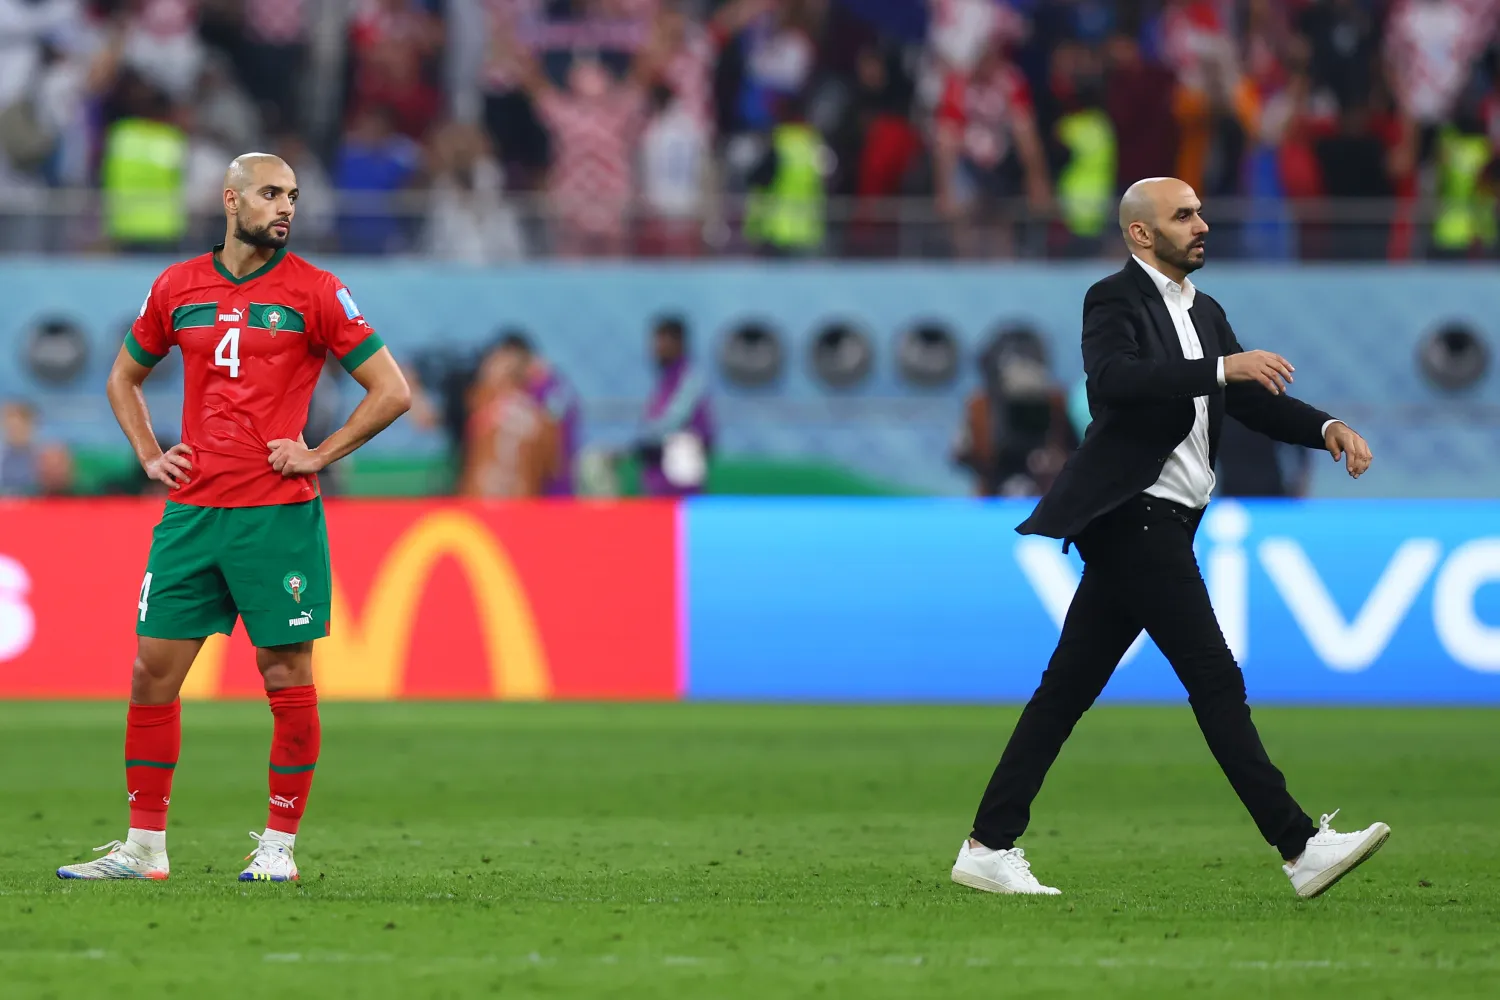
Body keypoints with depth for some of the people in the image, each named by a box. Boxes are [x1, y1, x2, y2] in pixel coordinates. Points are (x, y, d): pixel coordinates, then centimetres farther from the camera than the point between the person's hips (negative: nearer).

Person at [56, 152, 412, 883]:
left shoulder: (313, 292, -1)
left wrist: (319, 455, -6)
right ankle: (144, 846, 9)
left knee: (286, 679, -1)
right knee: (152, 671, 2)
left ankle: (279, 844, 8)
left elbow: (392, 391, -1)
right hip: (191, 513, 4)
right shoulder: (177, 288, 9)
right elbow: (124, 377, 24)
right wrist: (150, 457, 11)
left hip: (279, 515, -4)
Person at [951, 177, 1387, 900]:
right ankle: (1300, 847, -11)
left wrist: (1326, 428, -1)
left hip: (1157, 527, 9)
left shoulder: (1205, 314, 20)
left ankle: (988, 849, 10)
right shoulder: (1114, 300, -7)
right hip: (1133, 517, -9)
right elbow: (1113, 378, -26)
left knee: (1067, 689, 8)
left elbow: (1254, 401, 17)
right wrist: (1221, 368, -32)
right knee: (1215, 679, -10)